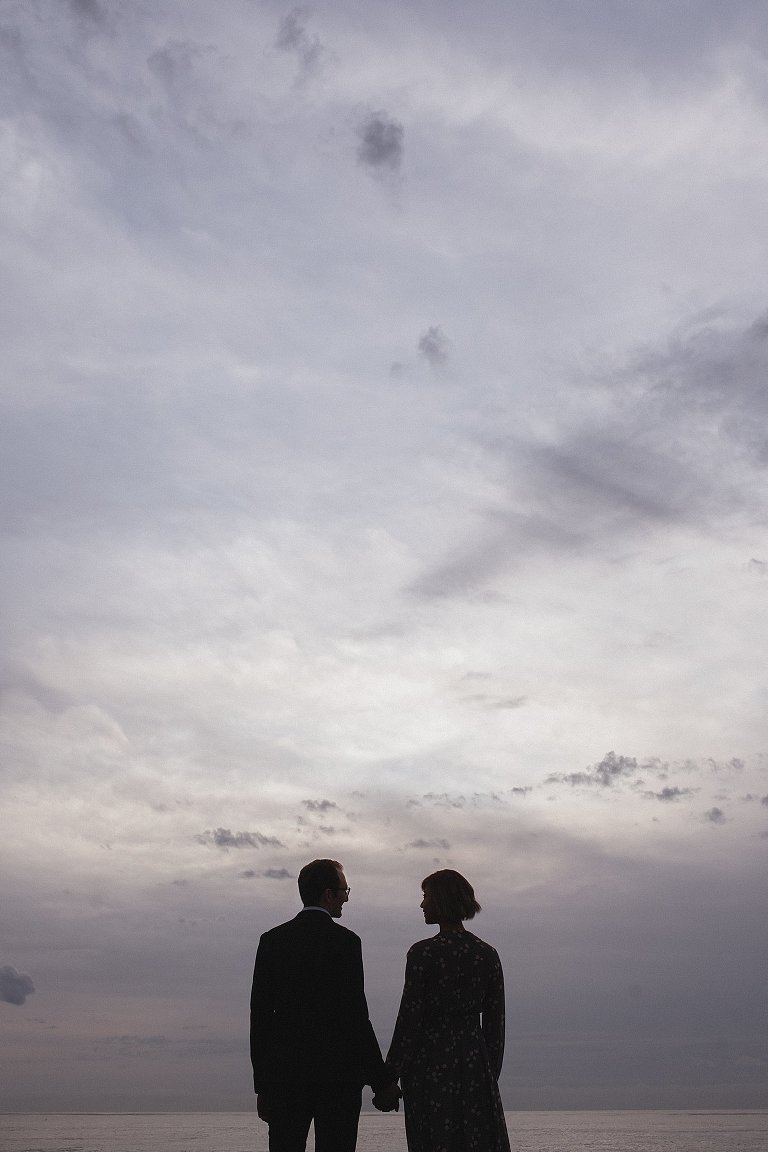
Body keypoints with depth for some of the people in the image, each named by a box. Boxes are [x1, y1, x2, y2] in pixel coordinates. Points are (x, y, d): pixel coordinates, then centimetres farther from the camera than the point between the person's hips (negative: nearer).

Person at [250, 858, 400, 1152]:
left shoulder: (271, 940, 4)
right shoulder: (345, 941, -9)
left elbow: (259, 1016, 5)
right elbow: (355, 1017, -11)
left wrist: (262, 1085, 12)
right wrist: (383, 1082, -3)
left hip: (284, 1074, 4)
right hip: (337, 1074, -4)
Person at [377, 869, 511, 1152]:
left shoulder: (423, 953, -11)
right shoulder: (487, 954, 3)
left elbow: (410, 1019, -10)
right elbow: (495, 1023, 6)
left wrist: (390, 1076, -2)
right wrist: (491, 1073, 16)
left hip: (430, 1064, -4)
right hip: (474, 1063, 4)